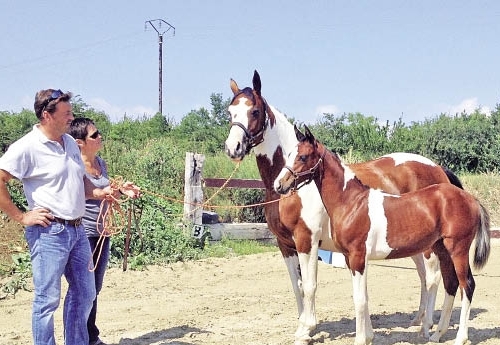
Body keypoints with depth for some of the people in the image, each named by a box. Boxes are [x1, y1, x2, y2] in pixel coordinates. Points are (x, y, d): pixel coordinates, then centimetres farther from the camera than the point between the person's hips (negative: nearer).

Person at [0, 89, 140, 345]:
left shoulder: (69, 142, 12)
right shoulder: (27, 147, -13)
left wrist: (102, 192, 3)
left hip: (77, 230, 8)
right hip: (49, 232, -8)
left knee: (84, 293, 15)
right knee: (47, 299, 0)